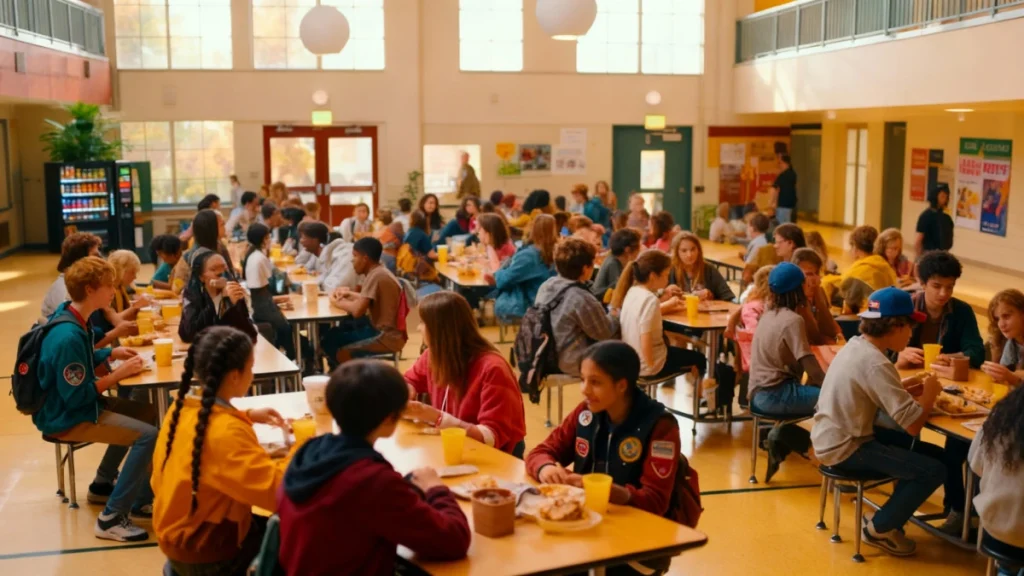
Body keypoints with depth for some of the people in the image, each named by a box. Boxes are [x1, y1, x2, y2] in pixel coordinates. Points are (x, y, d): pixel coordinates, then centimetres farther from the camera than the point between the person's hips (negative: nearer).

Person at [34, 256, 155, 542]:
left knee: (147, 413, 23)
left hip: (77, 404, 10)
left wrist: (112, 353, 3)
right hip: (66, 417, -10)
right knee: (149, 435, -22)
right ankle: (111, 518, -13)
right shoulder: (67, 336, -29)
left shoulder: (73, 317, 2)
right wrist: (118, 374, -19)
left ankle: (103, 485, 31)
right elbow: (77, 396, -26)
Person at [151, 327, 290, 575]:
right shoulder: (227, 433, -32)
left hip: (183, 533, 9)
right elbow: (277, 490, -36)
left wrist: (246, 415, 12)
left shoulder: (184, 407, -4)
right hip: (205, 555, -9)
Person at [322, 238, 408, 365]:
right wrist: (350, 294, 9)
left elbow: (357, 310, -27)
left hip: (387, 337, -10)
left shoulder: (375, 276, -20)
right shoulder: (377, 273, 9)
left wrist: (337, 302, -9)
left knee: (342, 353, -19)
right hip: (379, 328, 10)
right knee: (331, 338, 10)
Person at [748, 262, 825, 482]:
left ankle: (784, 435, 9)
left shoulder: (769, 313, 14)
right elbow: (810, 365, -14)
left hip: (761, 392, 9)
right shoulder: (792, 319, -13)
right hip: (775, 394, -9)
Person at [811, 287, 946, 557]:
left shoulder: (856, 344, 4)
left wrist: (904, 387, 5)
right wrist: (930, 392, -7)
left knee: (913, 446, 24)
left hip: (831, 438, 10)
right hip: (844, 449, -10)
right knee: (934, 470, -7)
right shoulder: (876, 363, -25)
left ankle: (892, 514, 29)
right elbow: (912, 424, -26)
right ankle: (879, 528, 7)